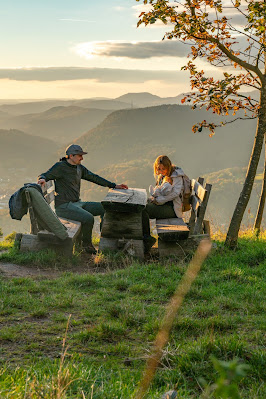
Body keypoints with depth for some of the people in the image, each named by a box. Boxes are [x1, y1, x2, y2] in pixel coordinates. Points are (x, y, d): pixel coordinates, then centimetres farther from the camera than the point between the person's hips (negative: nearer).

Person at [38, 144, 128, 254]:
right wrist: (42, 179, -36)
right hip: (64, 206, -8)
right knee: (88, 218, -29)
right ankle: (87, 244, -6)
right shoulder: (60, 167, -10)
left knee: (103, 208, -2)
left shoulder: (79, 168, 12)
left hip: (77, 203, 8)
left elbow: (94, 177, 18)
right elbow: (44, 176, -9)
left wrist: (114, 185, 17)